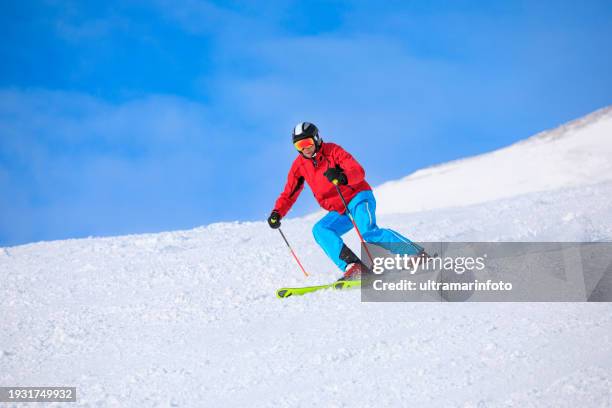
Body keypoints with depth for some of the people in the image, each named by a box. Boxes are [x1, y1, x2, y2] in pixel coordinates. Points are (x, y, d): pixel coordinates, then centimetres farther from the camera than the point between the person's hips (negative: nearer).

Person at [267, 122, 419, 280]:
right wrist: (277, 213, -7)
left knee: (368, 231, -30)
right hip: (339, 212, 6)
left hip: (358, 197, -6)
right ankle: (352, 267, -34)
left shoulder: (332, 151, -11)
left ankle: (418, 255, -27)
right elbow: (288, 195, 11)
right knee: (319, 230, -20)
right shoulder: (299, 165, 3)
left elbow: (359, 172, -21)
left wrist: (343, 177, -43)